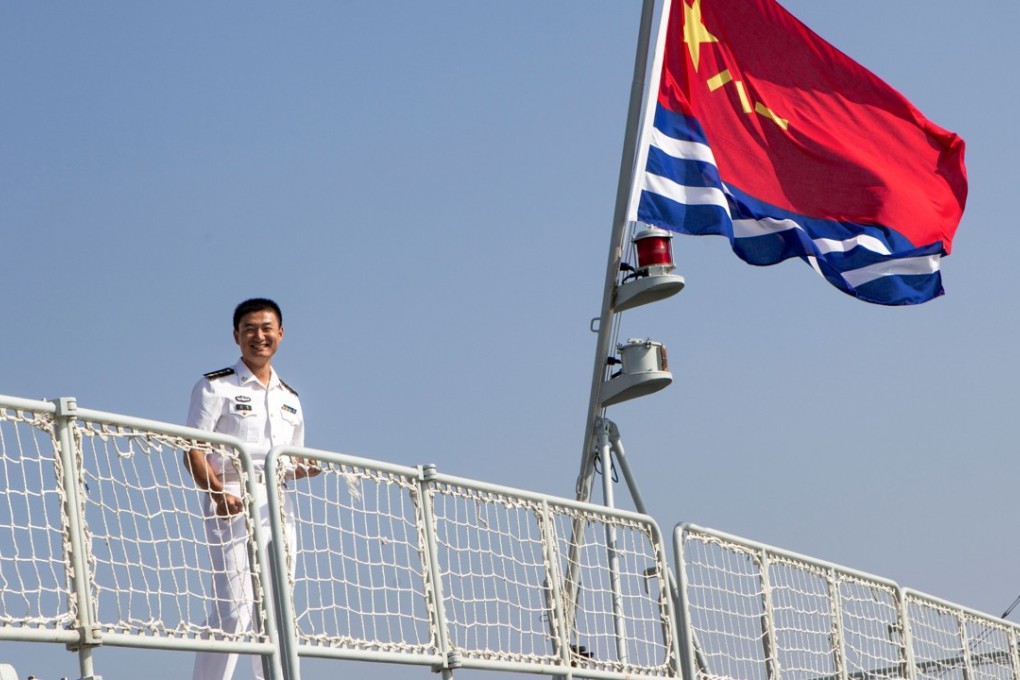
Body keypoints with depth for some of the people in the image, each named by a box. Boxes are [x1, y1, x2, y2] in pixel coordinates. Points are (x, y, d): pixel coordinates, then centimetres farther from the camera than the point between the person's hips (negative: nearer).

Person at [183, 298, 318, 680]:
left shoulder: (290, 398, 20)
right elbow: (193, 452, -7)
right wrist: (218, 491, -24)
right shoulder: (215, 387, 1)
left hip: (277, 511, 6)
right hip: (231, 506, -6)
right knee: (234, 609, -16)